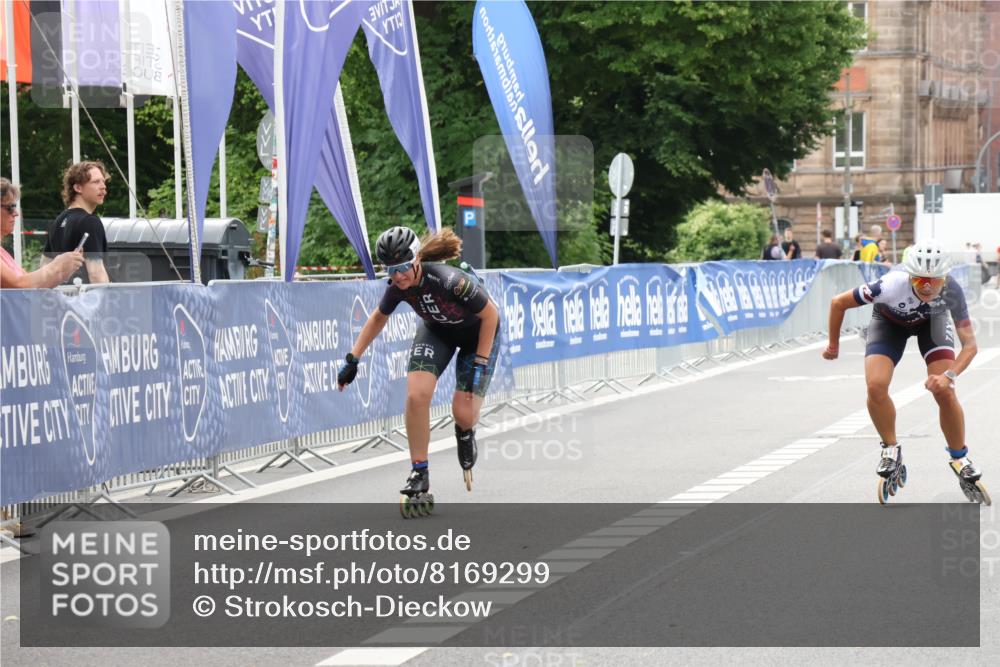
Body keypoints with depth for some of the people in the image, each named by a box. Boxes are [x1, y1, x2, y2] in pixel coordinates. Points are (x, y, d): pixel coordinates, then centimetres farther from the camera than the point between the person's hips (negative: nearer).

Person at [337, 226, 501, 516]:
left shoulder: (450, 281, -40)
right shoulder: (397, 286, -22)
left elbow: (491, 315, -26)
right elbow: (379, 318, 0)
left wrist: (480, 363, -24)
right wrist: (353, 359, -1)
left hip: (479, 333, -4)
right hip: (437, 329, 4)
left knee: (463, 412, -12)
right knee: (416, 395, -19)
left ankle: (465, 434, 28)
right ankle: (419, 475, -7)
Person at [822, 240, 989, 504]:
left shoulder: (952, 291, -35)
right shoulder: (892, 286, -41)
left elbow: (969, 344, -28)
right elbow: (838, 303, -26)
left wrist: (949, 375, -46)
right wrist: (833, 345, -10)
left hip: (932, 321, 1)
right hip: (889, 322, -1)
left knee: (944, 392, -15)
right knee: (876, 386, -23)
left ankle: (960, 459, 7)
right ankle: (891, 451, 1)